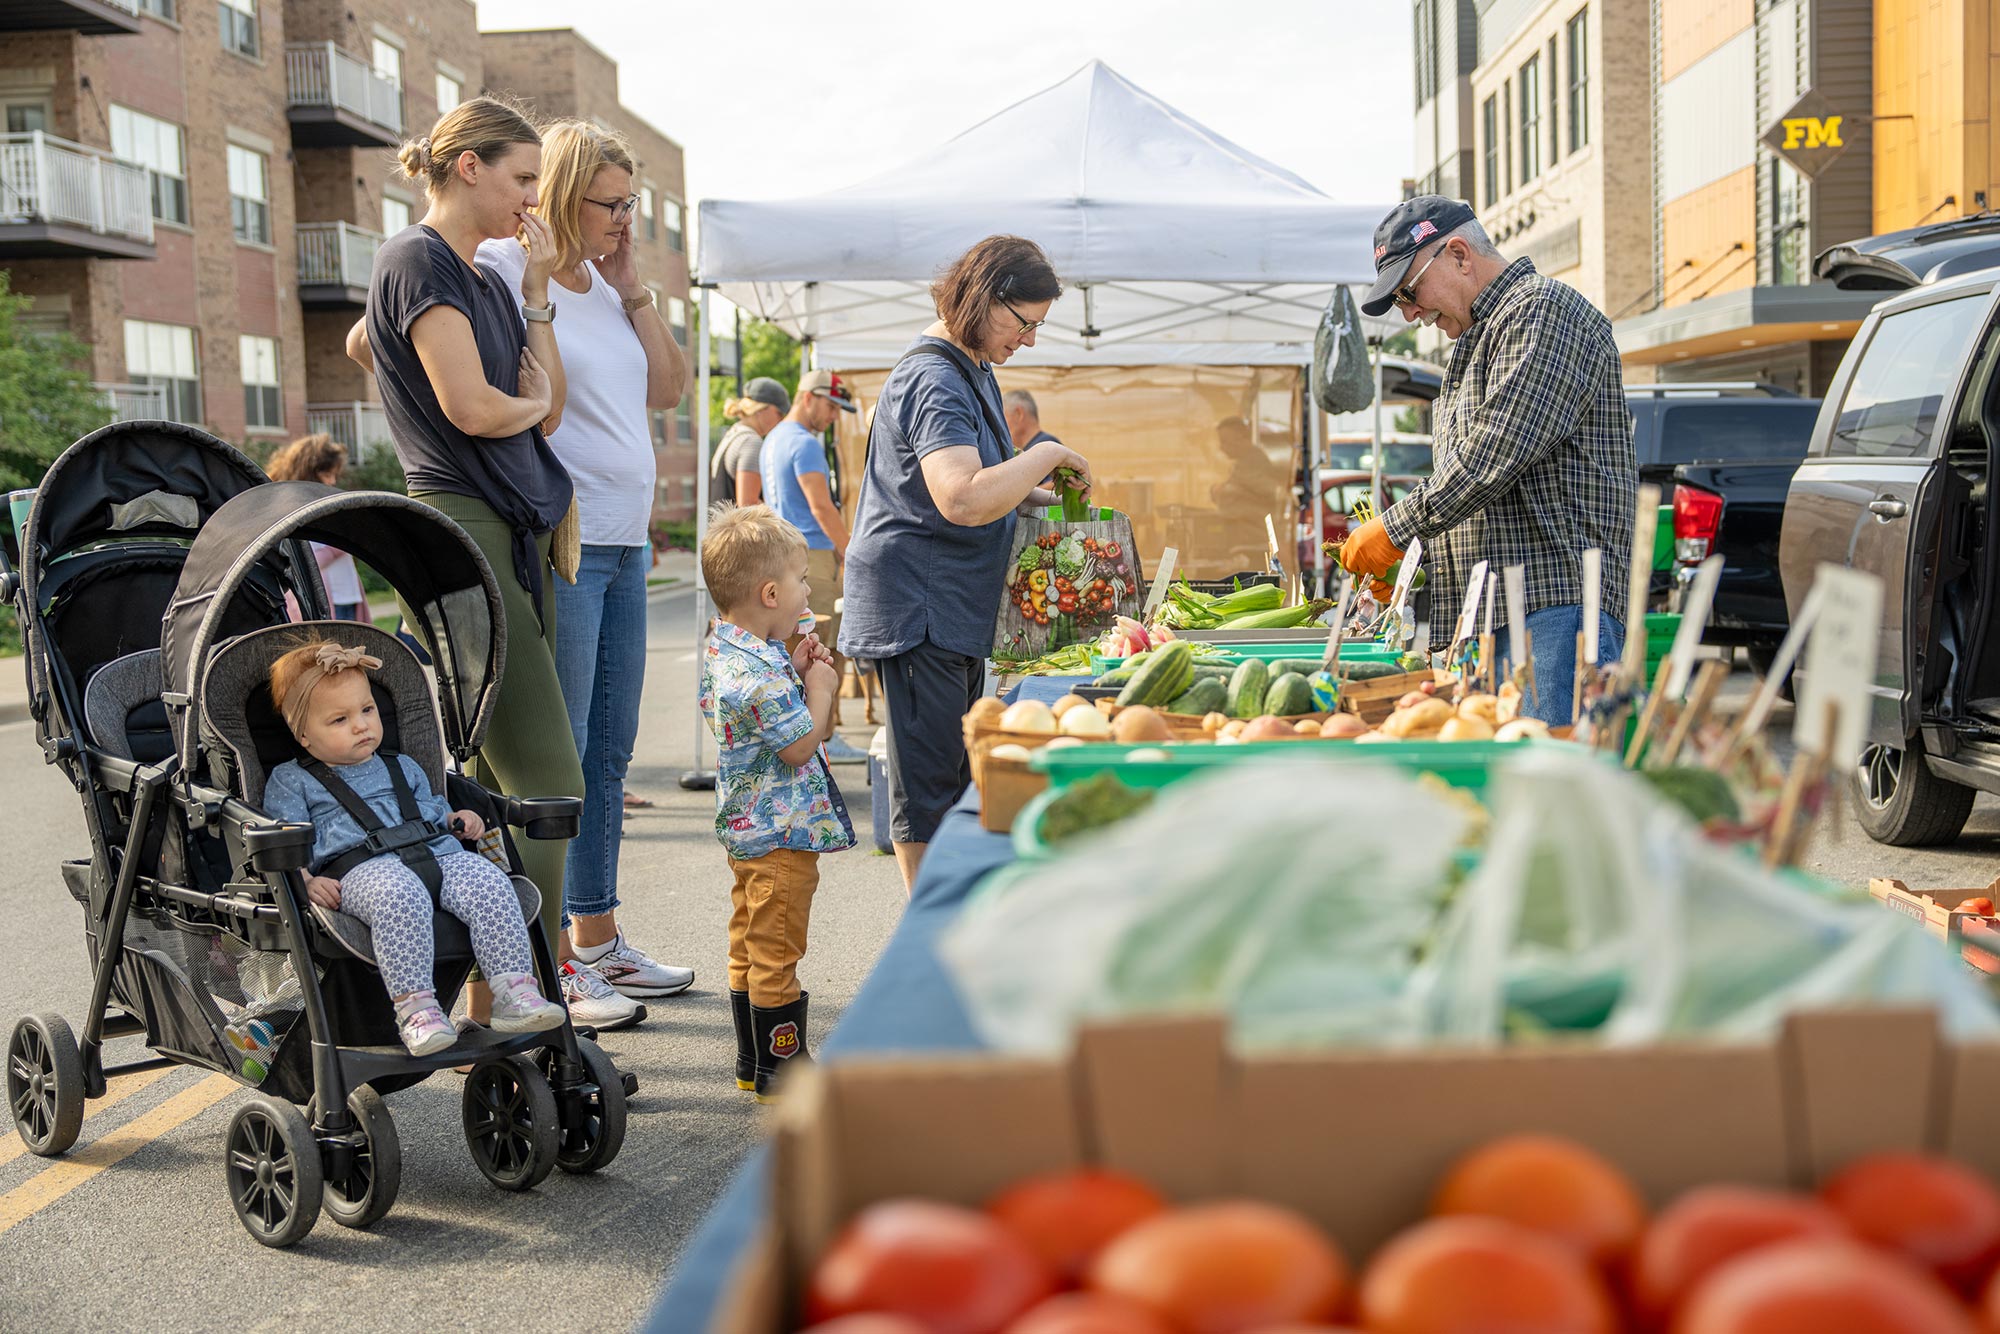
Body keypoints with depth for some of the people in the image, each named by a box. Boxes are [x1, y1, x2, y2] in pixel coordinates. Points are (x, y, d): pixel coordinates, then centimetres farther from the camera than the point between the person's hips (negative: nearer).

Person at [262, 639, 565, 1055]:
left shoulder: (402, 768, 32)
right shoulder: (290, 782, 17)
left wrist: (455, 820, 18)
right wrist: (306, 881, -10)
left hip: (437, 854, 5)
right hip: (359, 868, -5)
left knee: (489, 884, -26)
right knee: (399, 895, -41)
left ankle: (514, 991, -28)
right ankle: (413, 1005, -41)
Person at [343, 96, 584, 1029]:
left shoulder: (485, 280, 21)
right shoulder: (417, 261, -6)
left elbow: (547, 409, 13)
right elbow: (473, 407, -16)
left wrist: (536, 293, 9)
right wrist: (530, 401, 4)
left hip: (514, 533, 9)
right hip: (459, 531, -9)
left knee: (493, 787, 9)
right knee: (545, 784, -13)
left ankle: (488, 1006, 14)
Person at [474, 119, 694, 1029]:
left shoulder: (604, 285, 16)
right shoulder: (506, 273, -8)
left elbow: (668, 388, 16)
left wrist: (633, 287, 8)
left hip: (623, 547, 9)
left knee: (608, 753, 13)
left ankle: (596, 938, 24)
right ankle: (552, 964, 2)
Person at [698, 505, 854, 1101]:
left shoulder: (723, 648, 7)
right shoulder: (756, 670, -26)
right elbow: (802, 743, -22)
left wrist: (797, 671, 4)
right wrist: (820, 687, -8)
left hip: (749, 828, 11)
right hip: (782, 831, -11)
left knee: (750, 946, 17)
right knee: (776, 951, -2)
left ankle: (753, 1061, 28)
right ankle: (780, 1069, 7)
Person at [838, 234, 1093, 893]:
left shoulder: (972, 369, 15)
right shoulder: (934, 380, -19)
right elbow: (963, 501, -33)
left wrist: (1031, 494, 11)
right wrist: (1048, 455, -21)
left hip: (957, 605, 11)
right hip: (918, 606, -11)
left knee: (956, 768, 15)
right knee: (928, 776, -4)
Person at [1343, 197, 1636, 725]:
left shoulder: (1544, 309, -6)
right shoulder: (1479, 336, 26)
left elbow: (1495, 454, -18)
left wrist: (1396, 530, -11)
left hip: (1556, 604, -10)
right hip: (1493, 614, 10)